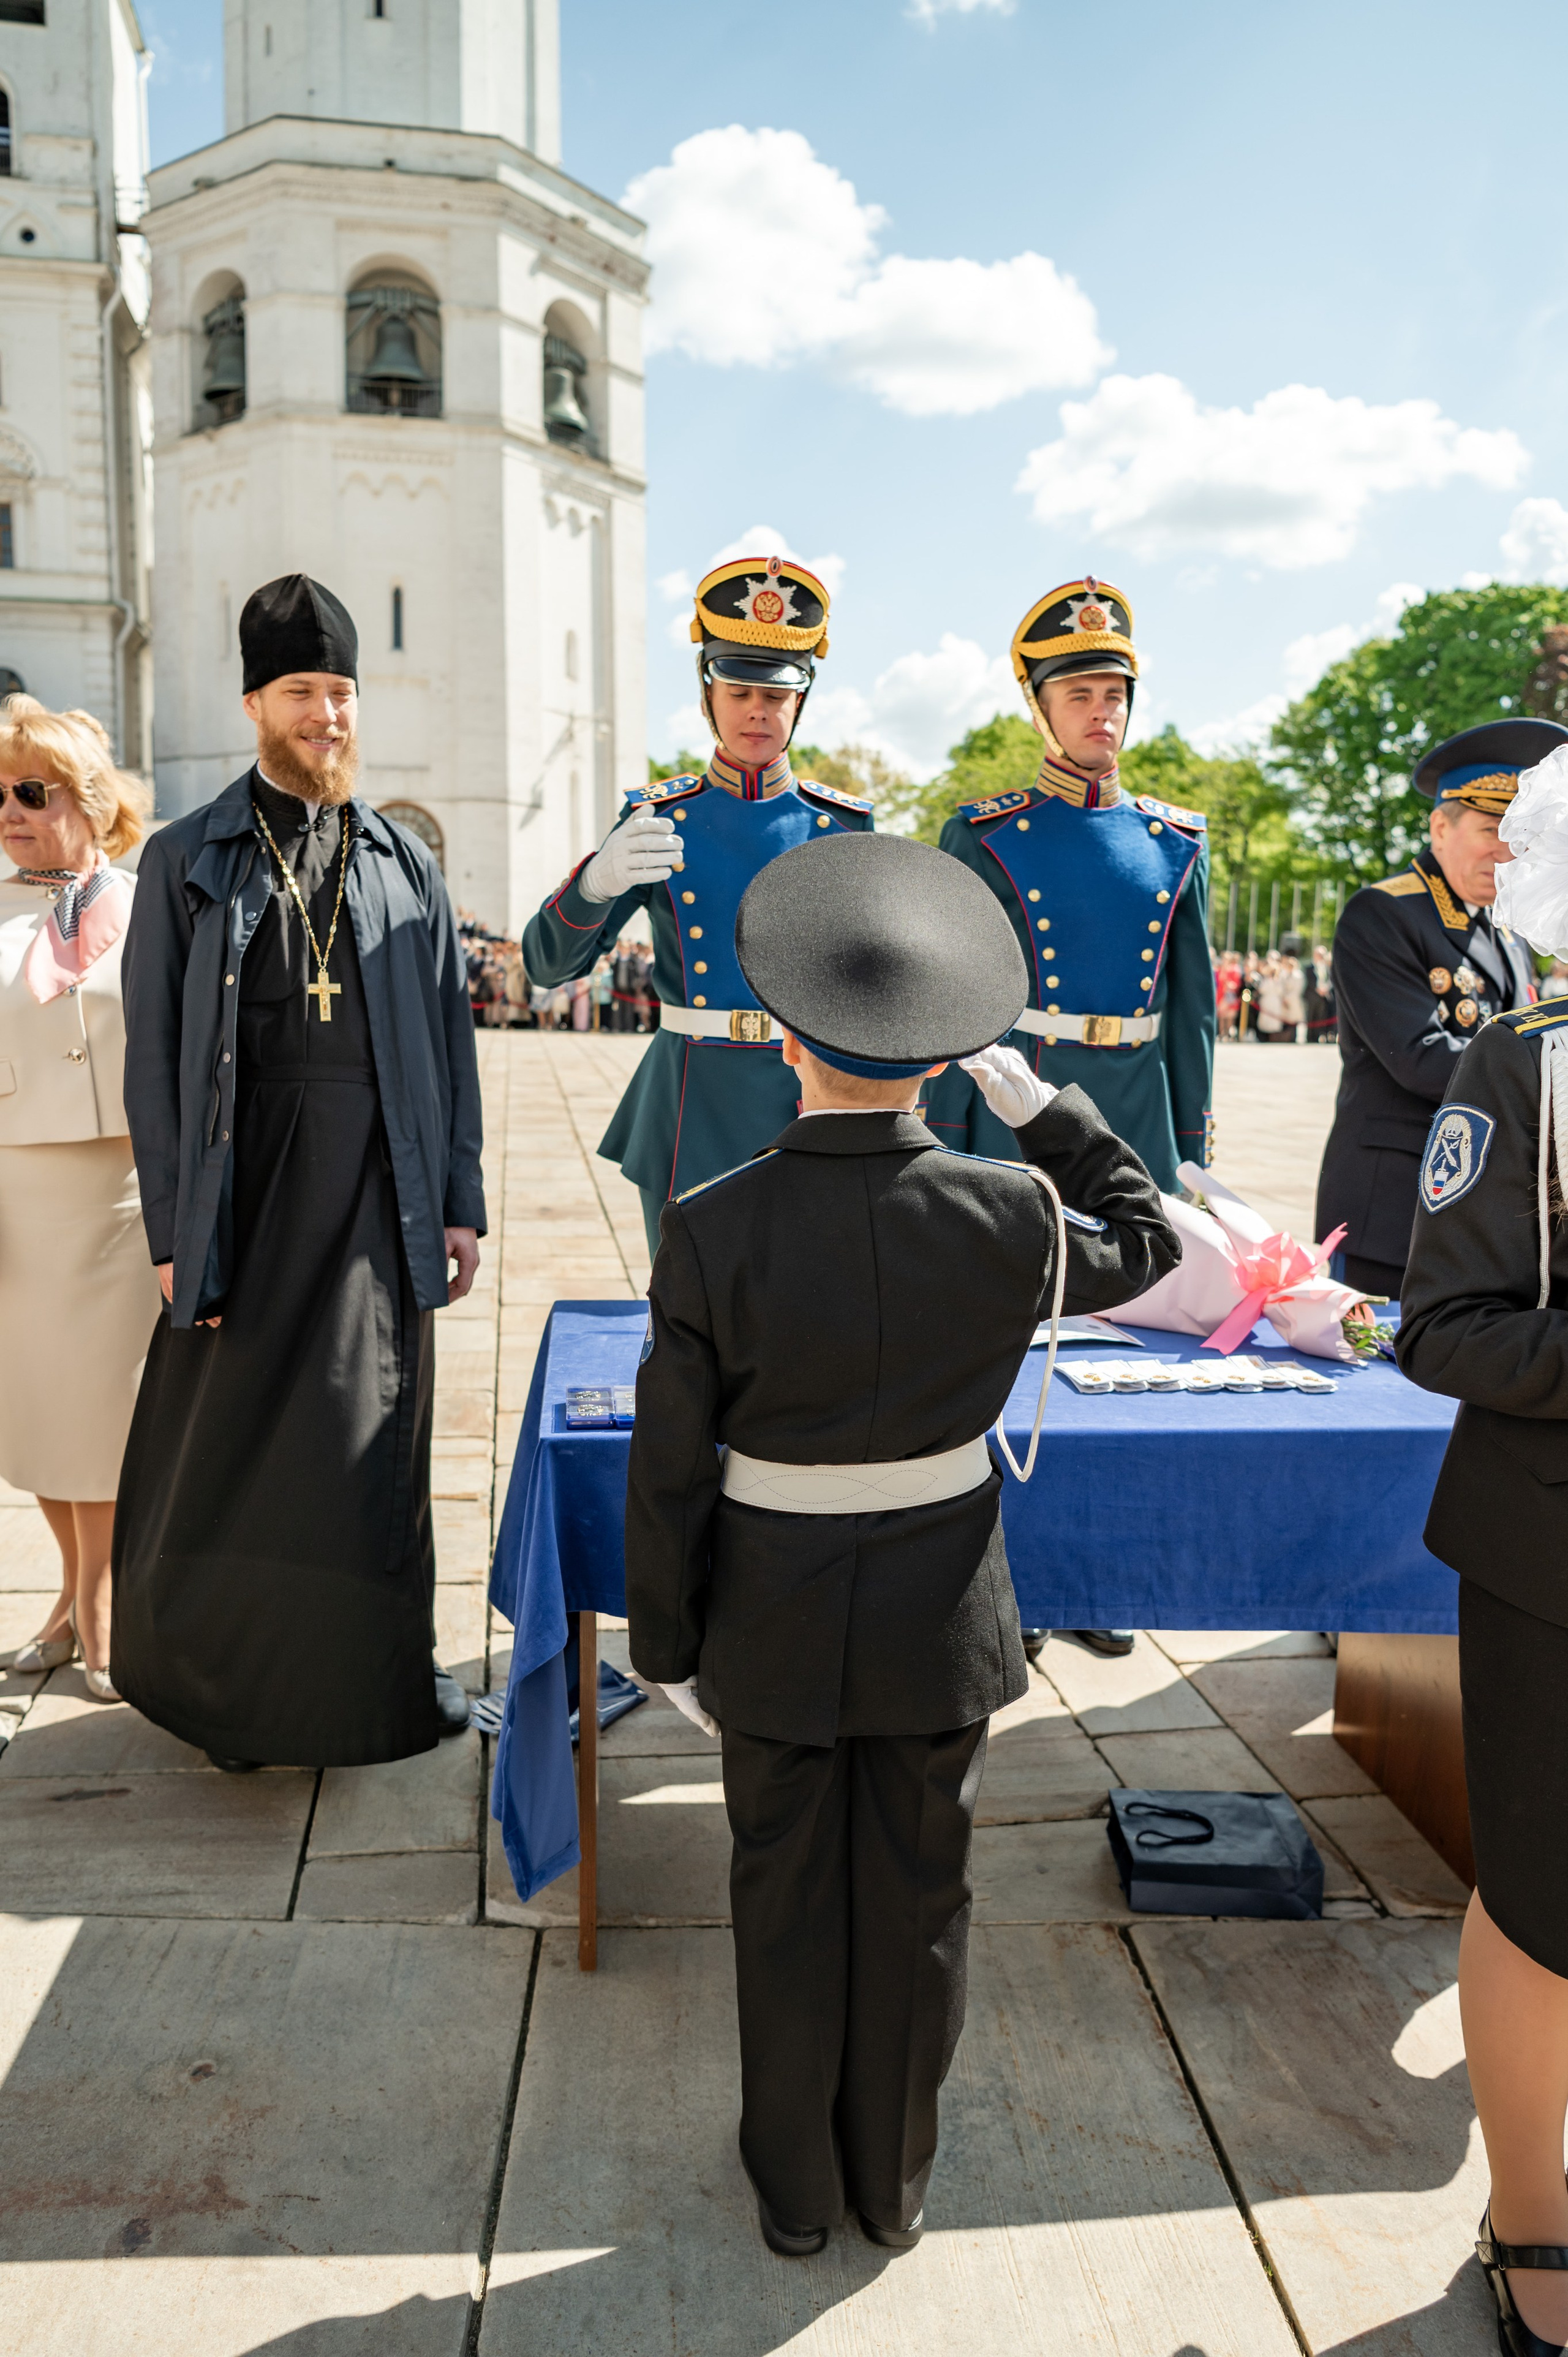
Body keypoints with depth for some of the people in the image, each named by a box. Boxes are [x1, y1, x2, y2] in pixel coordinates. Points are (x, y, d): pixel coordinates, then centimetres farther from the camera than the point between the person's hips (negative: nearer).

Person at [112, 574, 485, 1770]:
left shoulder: (405, 862, 10)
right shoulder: (188, 862, 4)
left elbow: (450, 1039, 10)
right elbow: (154, 1057, 2)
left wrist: (461, 1204, 5)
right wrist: (174, 1229, -4)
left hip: (381, 1207, 1)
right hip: (247, 1199, -1)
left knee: (376, 1445, 7)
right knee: (231, 1441, 6)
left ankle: (384, 1673, 25)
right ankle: (223, 1680, 26)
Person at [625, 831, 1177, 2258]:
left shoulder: (711, 1230, -20)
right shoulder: (1007, 1219, -18)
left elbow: (671, 1472, -12)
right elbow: (1145, 1241, 5)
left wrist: (669, 1646, 1)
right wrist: (1034, 1099, 2)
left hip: (776, 1619, 0)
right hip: (942, 1616, 1)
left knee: (787, 1900, 20)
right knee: (917, 1898, 20)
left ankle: (796, 2188, 40)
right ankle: (895, 2183, 41)